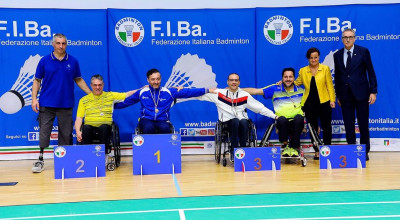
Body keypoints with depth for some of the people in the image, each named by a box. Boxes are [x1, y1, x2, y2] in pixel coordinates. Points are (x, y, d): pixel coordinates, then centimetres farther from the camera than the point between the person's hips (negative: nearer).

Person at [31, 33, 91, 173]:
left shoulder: (73, 61, 5)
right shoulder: (45, 61, 2)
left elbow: (79, 80, 12)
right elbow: (37, 81, 6)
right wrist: (34, 98, -4)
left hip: (66, 104, 1)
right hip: (46, 104, -1)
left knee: (66, 134, 5)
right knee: (44, 132, 0)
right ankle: (40, 160, 8)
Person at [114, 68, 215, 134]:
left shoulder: (169, 92, 6)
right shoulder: (142, 93, 8)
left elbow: (188, 92, 4)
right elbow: (126, 101, 19)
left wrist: (207, 90, 0)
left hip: (162, 120, 0)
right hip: (146, 120, 0)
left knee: (165, 128, -35)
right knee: (149, 127, -36)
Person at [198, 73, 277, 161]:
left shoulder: (245, 95, 11)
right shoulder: (219, 93, 8)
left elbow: (260, 108, 12)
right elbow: (201, 95, 4)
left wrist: (274, 116, 6)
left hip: (242, 120, 1)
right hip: (227, 122, -1)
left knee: (243, 122, -33)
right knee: (235, 121, -34)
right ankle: (233, 151, -25)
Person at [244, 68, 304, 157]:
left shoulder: (300, 90, 13)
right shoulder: (275, 89, 7)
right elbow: (255, 91, 4)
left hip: (297, 123, 1)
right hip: (283, 123, -1)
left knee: (299, 117, -35)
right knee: (281, 119, -37)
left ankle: (294, 147, -14)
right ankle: (285, 146, -11)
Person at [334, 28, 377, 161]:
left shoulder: (363, 52, 1)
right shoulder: (337, 55, 9)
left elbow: (371, 72, 0)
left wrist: (373, 91, -5)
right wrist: (338, 95, 10)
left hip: (361, 94, -2)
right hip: (345, 95, 2)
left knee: (363, 124, 4)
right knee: (348, 125, 4)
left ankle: (365, 151, 16)